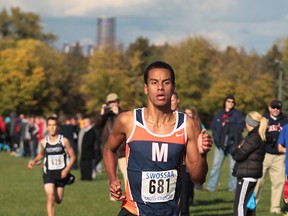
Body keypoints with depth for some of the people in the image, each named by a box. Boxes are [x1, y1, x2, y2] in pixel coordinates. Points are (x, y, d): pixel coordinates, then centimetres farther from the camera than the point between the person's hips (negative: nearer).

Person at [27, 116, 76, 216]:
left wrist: (66, 169, -14)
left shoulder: (64, 141, -8)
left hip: (61, 173, 0)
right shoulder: (43, 142, -1)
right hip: (48, 173, 0)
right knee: (50, 197, -18)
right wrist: (34, 161, 0)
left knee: (58, 200, 12)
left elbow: (72, 156, -2)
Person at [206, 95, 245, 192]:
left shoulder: (237, 114, 1)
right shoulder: (219, 114, 12)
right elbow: (213, 126, 12)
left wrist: (227, 125, -12)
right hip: (220, 144, 3)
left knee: (233, 166, 2)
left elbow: (241, 126, -10)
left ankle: (233, 186, 10)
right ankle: (211, 186, 2)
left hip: (232, 144, -3)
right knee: (216, 165, 0)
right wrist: (216, 137, -2)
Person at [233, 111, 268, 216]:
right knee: (249, 202, 16)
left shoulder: (254, 138, -17)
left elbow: (239, 155, -17)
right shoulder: (259, 136, 15)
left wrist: (237, 150, 3)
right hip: (252, 173, 10)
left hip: (247, 174, -10)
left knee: (239, 204, -9)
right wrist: (239, 149, -1)